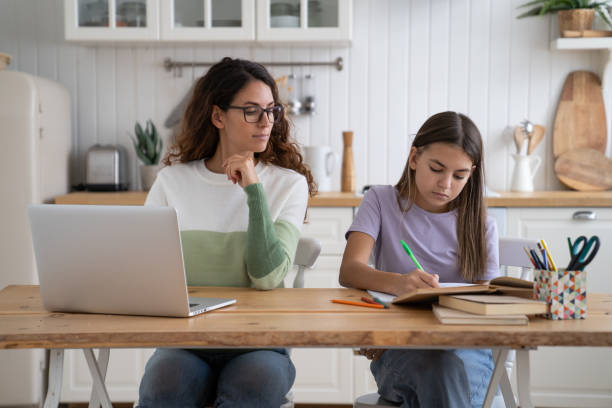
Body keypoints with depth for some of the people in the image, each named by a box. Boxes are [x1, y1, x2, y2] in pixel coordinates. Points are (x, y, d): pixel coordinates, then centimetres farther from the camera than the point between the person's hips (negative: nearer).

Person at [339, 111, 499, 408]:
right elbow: (349, 271, -9)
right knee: (438, 366, -35)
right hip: (397, 352, -1)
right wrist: (397, 283, -33)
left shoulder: (480, 226, 10)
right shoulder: (382, 201, 6)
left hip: (464, 347, 2)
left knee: (449, 365, -34)